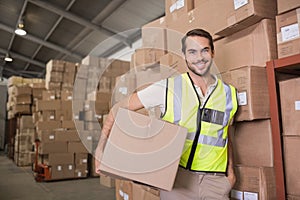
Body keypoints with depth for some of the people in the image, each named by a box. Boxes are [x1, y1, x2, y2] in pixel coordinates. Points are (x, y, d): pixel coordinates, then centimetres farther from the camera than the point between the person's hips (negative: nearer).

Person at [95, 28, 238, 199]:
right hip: (177, 177, -2)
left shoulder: (230, 94, 2)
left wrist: (230, 171, 8)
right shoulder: (168, 88, -9)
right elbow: (120, 108, -5)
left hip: (215, 181, 3)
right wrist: (101, 147, -13)